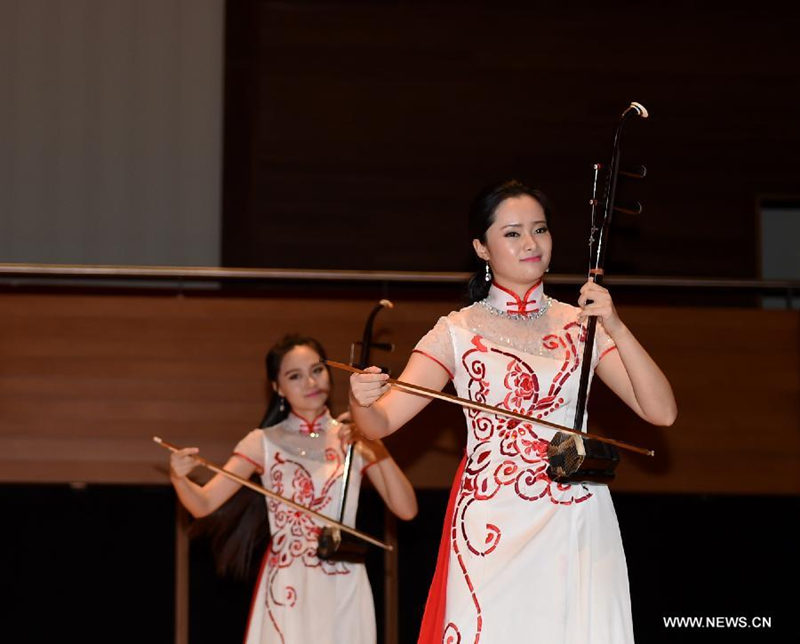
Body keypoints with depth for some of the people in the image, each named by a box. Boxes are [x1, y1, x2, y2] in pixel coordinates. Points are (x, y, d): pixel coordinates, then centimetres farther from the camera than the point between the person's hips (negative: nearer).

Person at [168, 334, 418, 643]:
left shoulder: (354, 438, 5)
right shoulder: (265, 442, 3)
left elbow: (406, 509, -1)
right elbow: (203, 504, -4)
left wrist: (379, 451, -14)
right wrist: (179, 478, -25)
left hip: (344, 586, 1)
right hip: (287, 588, -1)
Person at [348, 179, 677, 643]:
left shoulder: (581, 325, 9)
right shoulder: (458, 332, 5)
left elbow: (662, 411, -1)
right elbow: (380, 422, -5)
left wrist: (615, 328, -12)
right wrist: (360, 400, -28)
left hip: (576, 527, 2)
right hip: (491, 530, -1)